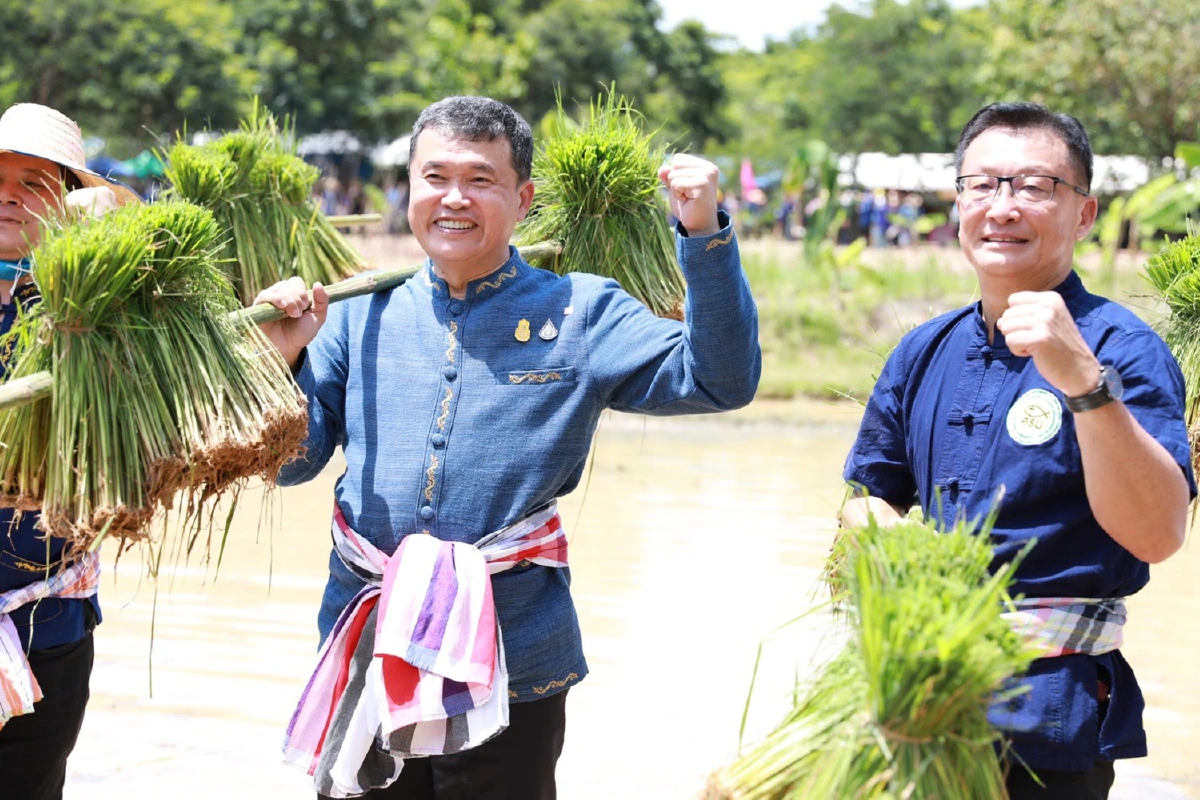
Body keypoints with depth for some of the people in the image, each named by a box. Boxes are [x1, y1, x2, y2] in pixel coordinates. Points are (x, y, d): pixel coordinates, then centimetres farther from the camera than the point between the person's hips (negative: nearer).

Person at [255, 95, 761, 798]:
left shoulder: (580, 315, 1)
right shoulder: (360, 316, 7)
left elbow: (720, 381, -7)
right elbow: (292, 461, 8)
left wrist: (705, 236, -16)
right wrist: (284, 358, -10)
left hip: (511, 668, -2)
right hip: (365, 655, 2)